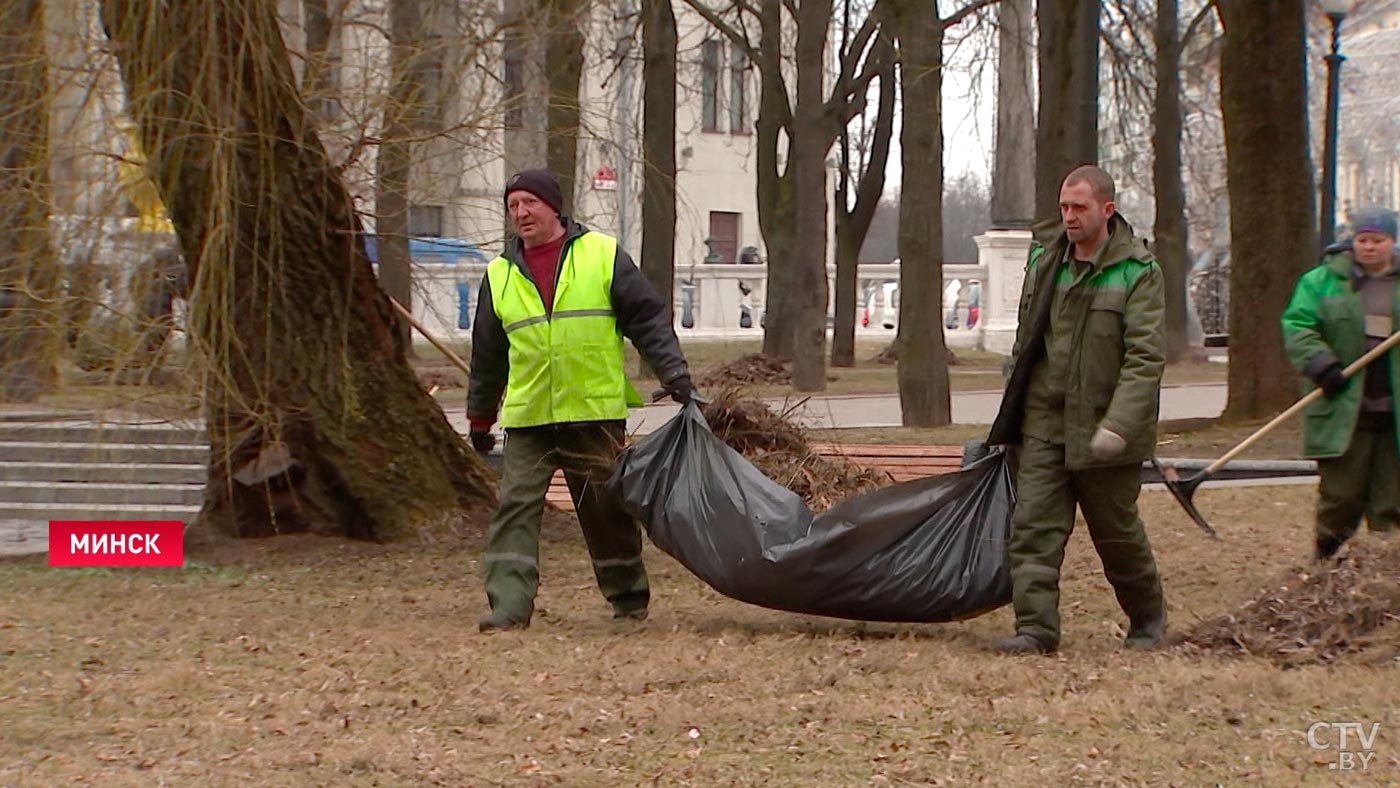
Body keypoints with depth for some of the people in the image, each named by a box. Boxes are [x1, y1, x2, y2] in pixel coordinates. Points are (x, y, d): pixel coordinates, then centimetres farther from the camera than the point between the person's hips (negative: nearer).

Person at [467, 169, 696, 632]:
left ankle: (629, 598, 22)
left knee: (609, 509, 6)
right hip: (527, 419, 2)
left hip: (597, 416, -2)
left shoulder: (603, 256, 3)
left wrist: (674, 373, -6)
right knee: (516, 508, -9)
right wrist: (480, 419, 22)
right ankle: (509, 606, -11)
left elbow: (648, 319, 3)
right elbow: (487, 356, 19)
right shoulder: (500, 275, 11)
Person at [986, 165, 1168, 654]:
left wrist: (1119, 425, -26)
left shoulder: (1138, 273, -9)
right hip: (1044, 423, 4)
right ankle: (1036, 627, -6)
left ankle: (1148, 615, 30)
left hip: (1101, 432, -4)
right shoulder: (1043, 260, 7)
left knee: (1117, 531, 9)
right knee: (1033, 526, -6)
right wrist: (1013, 411, 16)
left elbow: (1145, 357, -16)